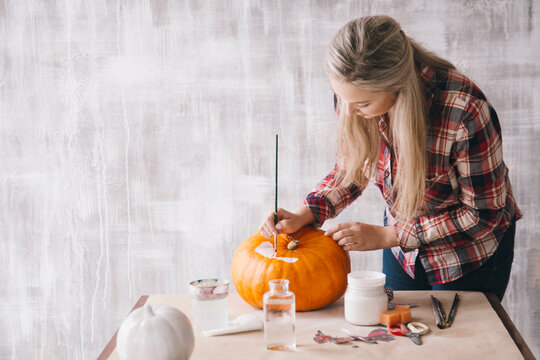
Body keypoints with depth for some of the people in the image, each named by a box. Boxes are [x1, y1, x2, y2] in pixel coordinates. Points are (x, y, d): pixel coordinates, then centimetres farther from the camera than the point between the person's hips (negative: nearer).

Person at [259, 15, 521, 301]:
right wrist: (303, 215, -21)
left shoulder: (465, 111, -36)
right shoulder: (353, 95, -21)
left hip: (471, 253, -4)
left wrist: (385, 236, -26)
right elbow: (351, 169, -2)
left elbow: (484, 213, -24)